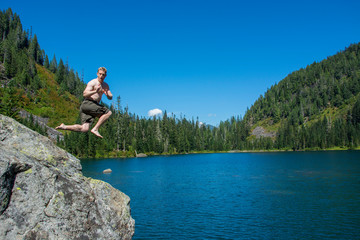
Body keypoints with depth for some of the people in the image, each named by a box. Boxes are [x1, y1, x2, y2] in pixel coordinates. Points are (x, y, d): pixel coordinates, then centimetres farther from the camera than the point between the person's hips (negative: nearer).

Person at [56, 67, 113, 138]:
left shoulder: (105, 85, 21)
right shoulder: (92, 83, -3)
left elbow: (110, 97, 19)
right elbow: (84, 94, -13)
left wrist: (107, 94, -4)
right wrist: (95, 91, -29)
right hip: (88, 103, -7)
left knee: (84, 129, -7)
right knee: (108, 113, -19)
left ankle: (64, 127, -1)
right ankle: (95, 129, -20)